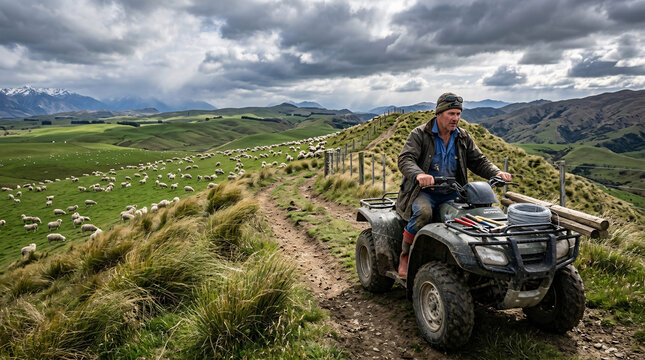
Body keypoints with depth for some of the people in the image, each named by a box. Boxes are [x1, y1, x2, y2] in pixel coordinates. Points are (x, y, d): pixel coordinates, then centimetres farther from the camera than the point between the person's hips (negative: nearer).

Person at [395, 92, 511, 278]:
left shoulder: (463, 138, 12)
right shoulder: (420, 134, -4)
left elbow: (479, 161, 13)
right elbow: (405, 159, -17)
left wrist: (496, 173, -9)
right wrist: (419, 174, -39)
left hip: (451, 193, 5)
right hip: (423, 192, -4)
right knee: (423, 212, -37)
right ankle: (404, 256, -15)